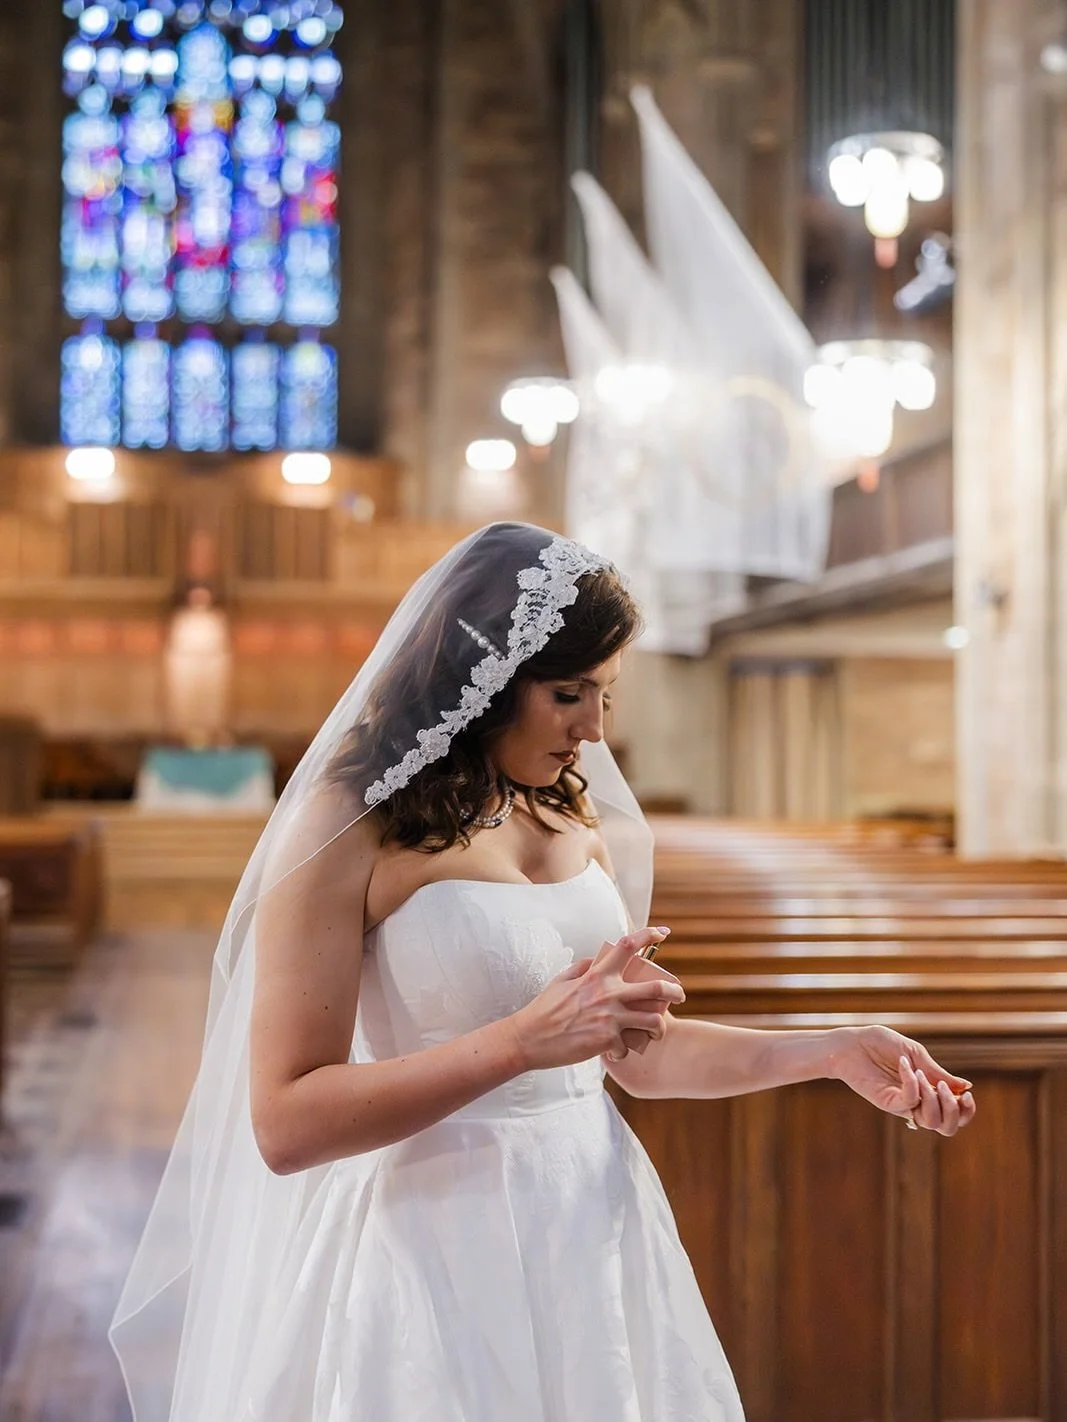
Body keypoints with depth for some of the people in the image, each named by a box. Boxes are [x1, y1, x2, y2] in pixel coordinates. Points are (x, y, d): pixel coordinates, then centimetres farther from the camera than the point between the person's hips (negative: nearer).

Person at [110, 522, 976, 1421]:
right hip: (441, 1241, -6)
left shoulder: (576, 822, 6)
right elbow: (285, 1124, -19)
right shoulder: (351, 830, -13)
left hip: (599, 1231, 6)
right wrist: (525, 1040, -25)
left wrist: (834, 1052, 4)